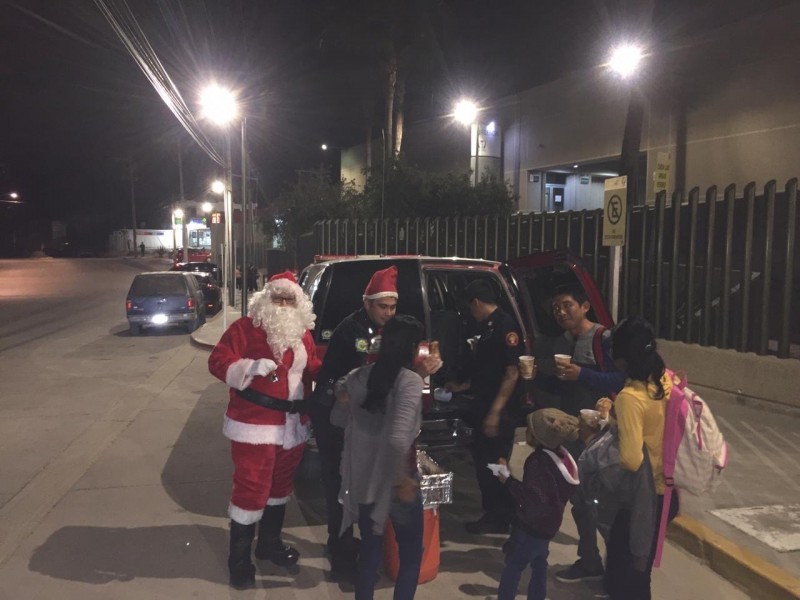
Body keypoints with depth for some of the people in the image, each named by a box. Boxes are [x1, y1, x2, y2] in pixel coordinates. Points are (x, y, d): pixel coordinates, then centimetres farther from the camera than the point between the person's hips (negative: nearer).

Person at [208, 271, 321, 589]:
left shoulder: (302, 332, 9)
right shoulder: (247, 327, -10)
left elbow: (311, 367, 21)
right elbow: (217, 362, -15)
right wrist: (253, 366, -30)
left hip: (293, 425, 7)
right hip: (255, 424, -7)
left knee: (280, 485, 20)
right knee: (251, 488, -2)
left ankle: (270, 542, 38)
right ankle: (239, 559, 13)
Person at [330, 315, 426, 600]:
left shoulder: (357, 377, -1)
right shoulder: (410, 381, -19)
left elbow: (337, 419, 14)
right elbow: (398, 438, -30)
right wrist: (403, 478, -17)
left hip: (361, 479, 5)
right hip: (393, 481, -5)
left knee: (369, 549, 21)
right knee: (411, 553, 15)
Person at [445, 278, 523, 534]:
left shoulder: (505, 326, -15)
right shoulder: (488, 326, 14)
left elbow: (512, 373, -21)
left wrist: (495, 411, -23)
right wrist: (462, 387, 31)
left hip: (499, 410, -9)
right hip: (483, 407, 9)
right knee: (482, 462, 14)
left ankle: (500, 519, 12)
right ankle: (491, 513, 25)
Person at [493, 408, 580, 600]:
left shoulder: (538, 462, -26)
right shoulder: (562, 456, 0)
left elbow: (533, 498, -31)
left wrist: (508, 480, -25)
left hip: (532, 525, -9)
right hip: (548, 523, 9)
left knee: (513, 565, 1)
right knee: (539, 565, 19)